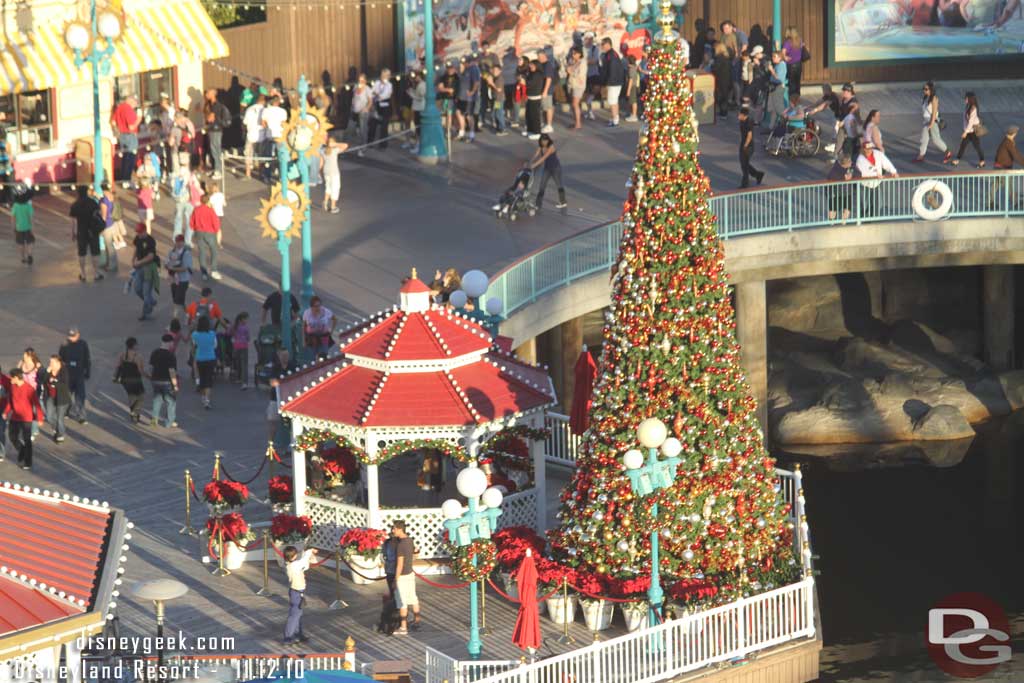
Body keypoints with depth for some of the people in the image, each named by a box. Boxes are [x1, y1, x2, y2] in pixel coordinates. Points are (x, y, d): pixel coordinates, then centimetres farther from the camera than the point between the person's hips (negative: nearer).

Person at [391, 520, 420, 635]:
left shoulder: (400, 544, -24)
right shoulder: (409, 540, 3)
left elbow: (400, 564, -23)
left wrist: (396, 579, -16)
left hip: (402, 576, -9)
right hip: (410, 573, 9)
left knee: (402, 602, -1)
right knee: (412, 598, 20)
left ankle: (403, 627, 3)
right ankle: (416, 621, 34)